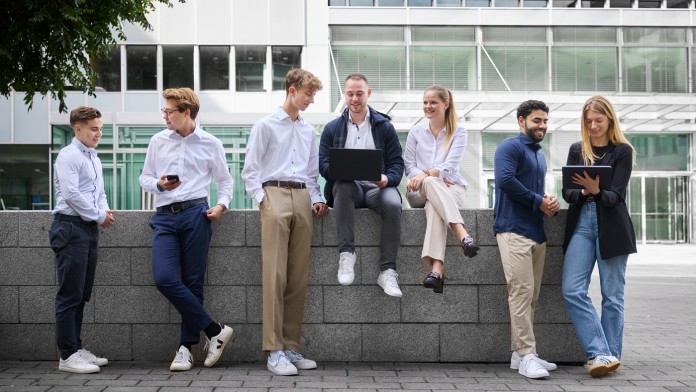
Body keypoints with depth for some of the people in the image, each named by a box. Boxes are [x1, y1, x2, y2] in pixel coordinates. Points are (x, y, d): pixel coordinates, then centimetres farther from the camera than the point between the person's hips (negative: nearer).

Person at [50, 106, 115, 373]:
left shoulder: (94, 159, 18)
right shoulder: (69, 156, -9)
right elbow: (71, 194, -18)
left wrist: (105, 211, 3)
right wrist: (99, 216, -10)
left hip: (89, 229, 9)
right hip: (71, 228, -9)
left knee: (82, 294, 12)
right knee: (70, 294, -7)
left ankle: (76, 349, 20)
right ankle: (67, 356, -3)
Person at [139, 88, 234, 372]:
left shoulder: (210, 144, 8)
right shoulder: (158, 141, 12)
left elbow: (225, 180, 15)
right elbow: (145, 178, 17)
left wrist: (222, 204, -2)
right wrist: (159, 184, -4)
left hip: (195, 214, -2)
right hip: (165, 216, 2)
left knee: (193, 283, -1)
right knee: (164, 278, -14)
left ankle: (187, 346, 11)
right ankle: (215, 330, -3)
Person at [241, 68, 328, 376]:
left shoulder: (309, 131, 20)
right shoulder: (266, 126, 6)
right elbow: (250, 170, 2)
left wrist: (317, 199, 8)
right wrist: (262, 199, -8)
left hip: (302, 198, 5)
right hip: (275, 194, -5)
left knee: (299, 277, 2)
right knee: (275, 275, -10)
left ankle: (291, 347, 8)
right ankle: (274, 350, -9)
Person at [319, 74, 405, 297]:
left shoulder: (384, 126, 14)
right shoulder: (332, 128, 16)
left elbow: (397, 163, 8)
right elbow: (323, 163, 6)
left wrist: (387, 179, -16)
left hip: (377, 187, 0)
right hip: (348, 189, 0)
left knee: (393, 203, -34)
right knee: (343, 184, -37)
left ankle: (387, 271, -29)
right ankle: (346, 253, -37)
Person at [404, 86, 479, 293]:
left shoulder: (458, 132, 7)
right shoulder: (416, 131, 14)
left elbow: (450, 165, -7)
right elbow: (409, 166, 6)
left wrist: (427, 174, -28)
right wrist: (434, 178, -14)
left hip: (452, 188, -1)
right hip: (419, 191, 1)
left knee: (434, 205, -39)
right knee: (431, 183, -39)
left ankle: (437, 268, -55)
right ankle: (462, 234, -56)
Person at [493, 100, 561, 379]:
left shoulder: (539, 155, 24)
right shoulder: (510, 147, -3)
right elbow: (505, 180, -19)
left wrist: (549, 204, 6)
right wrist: (540, 202, -11)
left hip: (536, 231, 9)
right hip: (514, 229, -9)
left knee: (530, 296, 7)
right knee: (522, 291, -12)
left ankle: (519, 354, 12)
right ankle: (527, 355, -11)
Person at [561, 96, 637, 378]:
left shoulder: (622, 151, 1)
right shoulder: (577, 150, 12)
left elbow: (616, 195, -7)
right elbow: (567, 192, 6)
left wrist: (597, 191, -29)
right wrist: (583, 192, -16)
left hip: (611, 227, -3)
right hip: (581, 223, 3)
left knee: (612, 295, 2)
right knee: (572, 291, -11)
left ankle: (611, 355, 11)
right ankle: (602, 354, -10)